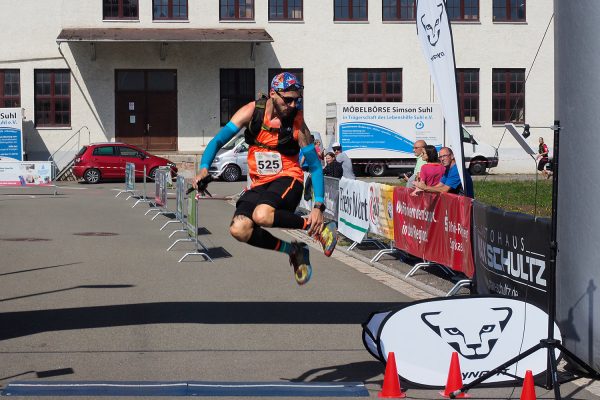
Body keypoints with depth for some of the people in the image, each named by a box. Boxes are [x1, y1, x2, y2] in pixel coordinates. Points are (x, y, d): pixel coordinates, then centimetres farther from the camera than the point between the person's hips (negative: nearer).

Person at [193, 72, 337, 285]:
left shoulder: (297, 123, -12)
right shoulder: (251, 111, -8)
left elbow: (315, 166, -8)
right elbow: (218, 140, -5)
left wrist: (318, 206, -17)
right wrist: (204, 168, -23)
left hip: (287, 179, -4)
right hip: (259, 183, 4)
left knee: (262, 215, -36)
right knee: (239, 230, -21)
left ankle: (318, 229, -14)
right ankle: (293, 250, 0)